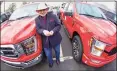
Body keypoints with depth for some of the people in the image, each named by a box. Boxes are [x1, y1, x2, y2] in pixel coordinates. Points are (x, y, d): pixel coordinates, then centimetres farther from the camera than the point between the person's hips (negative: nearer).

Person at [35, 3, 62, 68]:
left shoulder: (53, 16, -9)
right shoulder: (37, 19, -2)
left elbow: (58, 25, -8)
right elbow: (38, 30, -5)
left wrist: (53, 31, -26)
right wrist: (43, 31, -28)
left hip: (55, 39, 0)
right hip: (45, 41, 1)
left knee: (57, 51, 23)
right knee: (48, 54, 18)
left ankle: (57, 59, 57)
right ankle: (50, 62, 51)